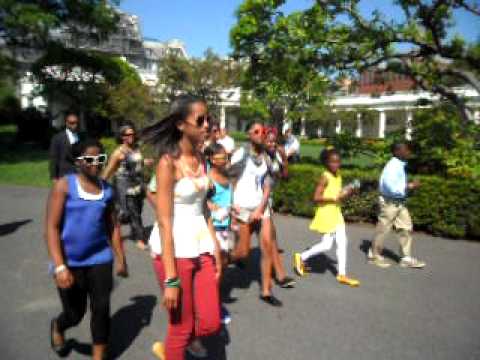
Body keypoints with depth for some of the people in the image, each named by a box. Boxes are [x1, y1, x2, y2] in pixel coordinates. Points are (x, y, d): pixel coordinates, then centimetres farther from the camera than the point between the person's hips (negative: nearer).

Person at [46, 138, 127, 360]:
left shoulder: (106, 189, 1)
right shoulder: (64, 185, -10)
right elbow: (52, 227, -13)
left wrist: (121, 259, 10)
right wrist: (59, 266, -20)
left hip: (100, 258, 3)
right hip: (70, 262, -3)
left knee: (101, 309, 5)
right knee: (75, 315, 10)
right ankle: (57, 327, 47)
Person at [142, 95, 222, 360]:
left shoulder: (199, 156, 5)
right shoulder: (168, 162, -16)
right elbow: (165, 223, -18)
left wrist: (216, 251, 11)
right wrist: (171, 279, -17)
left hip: (201, 248, 7)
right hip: (174, 251, -7)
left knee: (211, 324, 12)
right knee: (182, 327, 10)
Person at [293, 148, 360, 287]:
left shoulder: (338, 175, 9)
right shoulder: (325, 177, -16)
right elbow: (316, 197, -22)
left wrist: (346, 192, 0)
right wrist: (334, 198, -26)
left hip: (336, 213, 8)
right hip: (326, 213, -8)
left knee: (342, 242, 7)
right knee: (326, 244, -3)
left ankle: (342, 274, 16)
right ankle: (301, 257, 17)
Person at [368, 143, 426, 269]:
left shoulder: (400, 165, 9)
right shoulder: (392, 166, -21)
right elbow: (392, 188, -28)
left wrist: (409, 186, 5)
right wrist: (409, 186, -19)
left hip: (400, 202, 9)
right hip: (389, 202, -9)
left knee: (406, 228, 9)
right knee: (383, 230, 4)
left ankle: (406, 258, 18)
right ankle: (374, 256, 21)